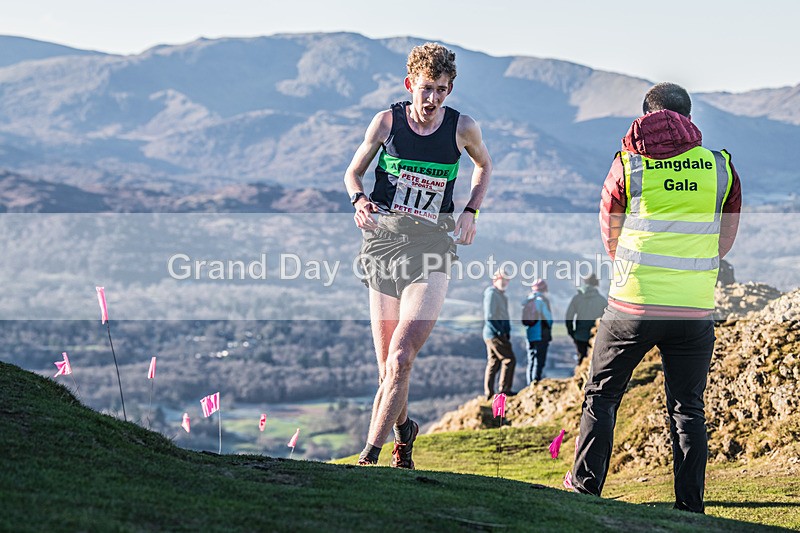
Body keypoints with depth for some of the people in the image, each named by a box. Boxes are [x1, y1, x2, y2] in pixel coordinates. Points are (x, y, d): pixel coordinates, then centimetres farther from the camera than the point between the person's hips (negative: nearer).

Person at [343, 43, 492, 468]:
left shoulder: (463, 128, 0)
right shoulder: (387, 121, -1)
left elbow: (484, 165, 22)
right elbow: (353, 172, 12)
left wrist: (471, 211, 8)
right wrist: (359, 201, -9)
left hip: (432, 247, -1)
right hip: (383, 240, 1)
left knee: (401, 357, -19)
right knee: (388, 367, 2)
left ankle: (369, 456, -16)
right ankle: (403, 432, 33)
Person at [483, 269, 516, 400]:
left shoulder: (501, 296, 19)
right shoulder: (491, 294, -12)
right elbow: (489, 317, -19)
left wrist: (507, 331, 13)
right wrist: (500, 332, -19)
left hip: (500, 334, 10)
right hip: (494, 334, -10)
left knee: (493, 363, 10)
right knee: (509, 360, -10)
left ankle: (489, 394, 12)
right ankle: (504, 389, -9)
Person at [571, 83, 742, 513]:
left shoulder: (627, 165, 0)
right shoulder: (720, 167, 4)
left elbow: (610, 239, 10)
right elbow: (725, 242, 14)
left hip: (633, 303, -1)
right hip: (695, 310, 2)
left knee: (601, 397, 13)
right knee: (687, 409, 10)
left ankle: (584, 491, 13)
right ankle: (690, 509, 6)